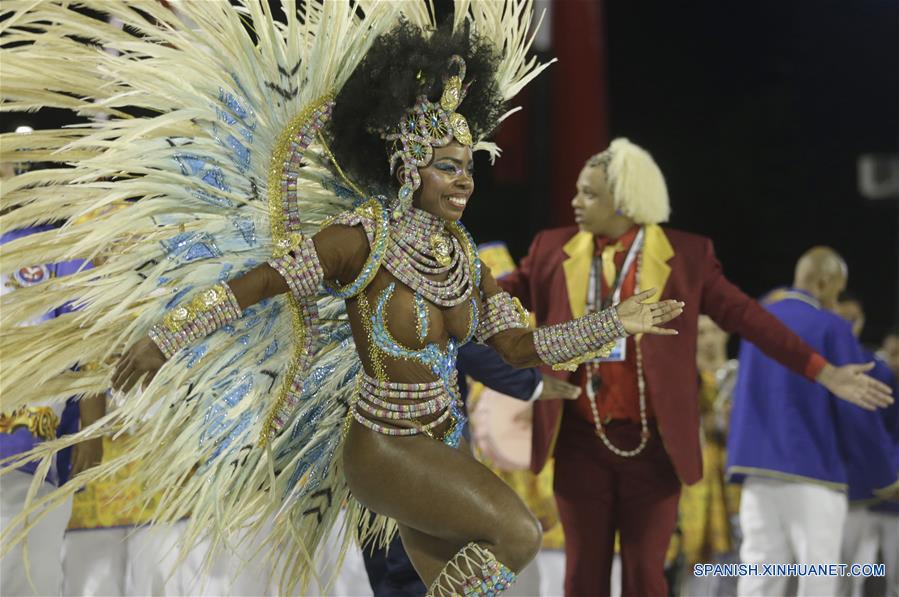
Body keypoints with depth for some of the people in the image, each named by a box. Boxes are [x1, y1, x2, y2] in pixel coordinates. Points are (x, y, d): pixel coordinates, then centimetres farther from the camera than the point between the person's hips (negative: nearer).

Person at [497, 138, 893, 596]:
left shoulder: (685, 255, -2)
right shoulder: (554, 249, 3)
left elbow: (745, 316, -3)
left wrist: (823, 373, -7)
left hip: (652, 444, -2)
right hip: (581, 441, 2)